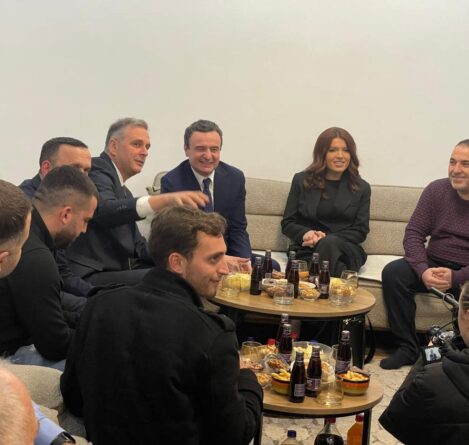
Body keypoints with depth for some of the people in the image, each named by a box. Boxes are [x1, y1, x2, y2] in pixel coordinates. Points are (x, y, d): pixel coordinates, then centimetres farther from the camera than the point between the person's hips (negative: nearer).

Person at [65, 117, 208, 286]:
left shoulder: (123, 190, 23)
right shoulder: (96, 170, -6)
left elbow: (137, 245, 17)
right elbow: (103, 210, -29)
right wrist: (164, 200, -42)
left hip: (119, 271, 9)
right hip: (91, 277, -9)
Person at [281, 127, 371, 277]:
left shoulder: (361, 188, 15)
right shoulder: (301, 180, 15)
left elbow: (361, 231, 8)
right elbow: (287, 223, 14)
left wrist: (326, 239, -9)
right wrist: (305, 234, -11)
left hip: (345, 251, 1)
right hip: (306, 251, -1)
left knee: (329, 243, -37)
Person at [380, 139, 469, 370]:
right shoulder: (436, 190, -1)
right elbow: (413, 234, -4)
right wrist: (423, 270, -21)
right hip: (434, 265, 4)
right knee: (393, 273, -21)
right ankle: (407, 348, -12)